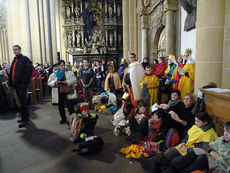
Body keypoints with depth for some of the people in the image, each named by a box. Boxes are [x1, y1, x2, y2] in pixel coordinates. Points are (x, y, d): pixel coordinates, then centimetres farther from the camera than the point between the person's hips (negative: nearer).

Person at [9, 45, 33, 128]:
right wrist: (11, 82, 12)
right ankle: (25, 117, 25)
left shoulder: (24, 59, -6)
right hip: (16, 84, 8)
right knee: (21, 101, 13)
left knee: (23, 101, -7)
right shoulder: (14, 60, 19)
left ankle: (25, 119, 0)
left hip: (22, 84, -8)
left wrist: (25, 82, -19)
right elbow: (11, 72, 21)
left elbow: (29, 70, -17)